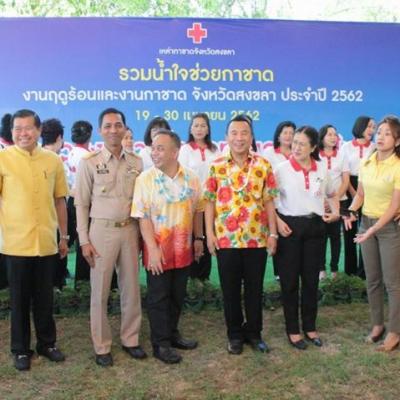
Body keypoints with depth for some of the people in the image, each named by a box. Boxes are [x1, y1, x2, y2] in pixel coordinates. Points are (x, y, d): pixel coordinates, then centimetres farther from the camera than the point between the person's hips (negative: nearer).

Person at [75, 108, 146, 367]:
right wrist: (84, 240, -6)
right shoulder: (89, 162, -3)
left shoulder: (136, 162, 5)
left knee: (131, 288, 10)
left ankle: (130, 339, 26)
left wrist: (142, 233, 5)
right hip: (102, 230, -3)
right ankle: (102, 346, 18)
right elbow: (81, 204, -2)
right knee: (100, 291, 5)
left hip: (130, 230, 3)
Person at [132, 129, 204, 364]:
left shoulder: (191, 178, 0)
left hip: (184, 249, 4)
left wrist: (198, 238, 10)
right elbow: (143, 217, -13)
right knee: (158, 298, 6)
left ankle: (173, 333, 34)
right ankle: (161, 344, 18)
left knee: (178, 296, 16)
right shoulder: (145, 179, -11)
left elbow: (197, 210, 10)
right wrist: (152, 248, -18)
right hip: (159, 249, -4)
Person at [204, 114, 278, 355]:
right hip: (226, 238, 0)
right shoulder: (217, 166, 1)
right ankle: (235, 335, 25)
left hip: (257, 238, 0)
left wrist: (273, 233, -1)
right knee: (230, 290, 10)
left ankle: (254, 333, 27)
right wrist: (209, 233, -3)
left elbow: (269, 201, 2)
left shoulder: (264, 165, 1)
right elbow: (210, 201, 2)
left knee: (255, 288, 11)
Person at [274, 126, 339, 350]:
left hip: (315, 226, 3)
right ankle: (293, 330, 19)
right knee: (290, 281, 5)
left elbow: (331, 194, 21)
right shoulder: (282, 169, -7)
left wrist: (335, 212, 5)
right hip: (290, 226, -3)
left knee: (311, 279, 12)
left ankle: (310, 326, 27)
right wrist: (277, 221, -14)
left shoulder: (322, 170, 4)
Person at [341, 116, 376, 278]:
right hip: (350, 189, 0)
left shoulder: (375, 147, 6)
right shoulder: (347, 146, 5)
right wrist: (353, 192, -8)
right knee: (350, 229, 6)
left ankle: (364, 268, 5)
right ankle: (350, 268, 16)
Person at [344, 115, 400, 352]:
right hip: (367, 223, 6)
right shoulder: (367, 163, 3)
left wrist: (373, 230, -22)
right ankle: (377, 324, 28)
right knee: (372, 279, 13)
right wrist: (352, 212, -7)